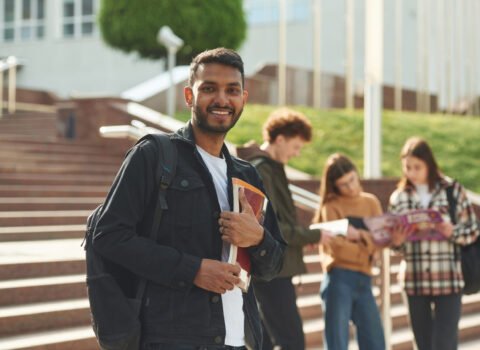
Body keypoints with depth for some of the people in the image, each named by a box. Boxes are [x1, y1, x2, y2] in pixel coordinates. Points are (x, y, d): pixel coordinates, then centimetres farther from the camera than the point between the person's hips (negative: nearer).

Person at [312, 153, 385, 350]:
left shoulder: (371, 202, 15)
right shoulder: (331, 206, 0)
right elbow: (337, 248, -10)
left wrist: (360, 235, -13)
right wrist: (367, 252, -3)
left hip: (363, 281, 5)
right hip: (339, 280, -5)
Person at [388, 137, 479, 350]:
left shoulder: (453, 190, -1)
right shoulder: (398, 197, 5)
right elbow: (393, 240, 11)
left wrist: (452, 232, -20)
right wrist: (396, 242, -12)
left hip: (448, 280, -3)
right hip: (414, 281, 3)